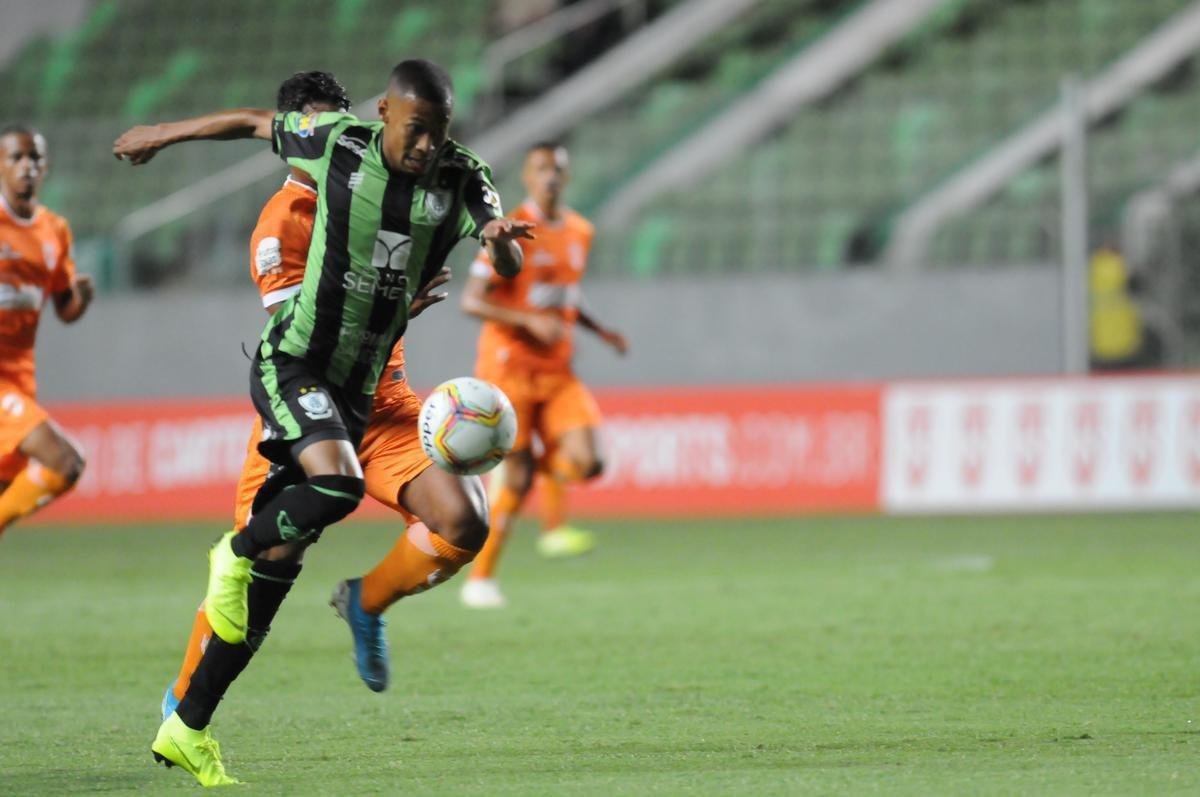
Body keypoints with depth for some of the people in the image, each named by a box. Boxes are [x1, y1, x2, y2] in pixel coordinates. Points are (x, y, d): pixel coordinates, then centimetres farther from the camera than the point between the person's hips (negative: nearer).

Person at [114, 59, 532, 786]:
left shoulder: (462, 178, -6)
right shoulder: (335, 142, -10)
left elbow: (509, 266, -18)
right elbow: (254, 122, 8)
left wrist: (501, 238, -42)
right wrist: (163, 134, 18)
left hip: (357, 387, 3)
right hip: (291, 364, -3)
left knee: (277, 566, 3)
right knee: (337, 483, -32)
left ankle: (190, 730, 11)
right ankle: (237, 551, 0)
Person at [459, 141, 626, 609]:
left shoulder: (580, 232, 11)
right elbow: (471, 302, -13)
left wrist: (599, 331, 10)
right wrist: (531, 322, -23)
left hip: (557, 371, 5)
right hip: (509, 368, -5)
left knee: (584, 461, -15)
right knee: (516, 478, -8)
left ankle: (554, 530, 16)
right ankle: (480, 579, 7)